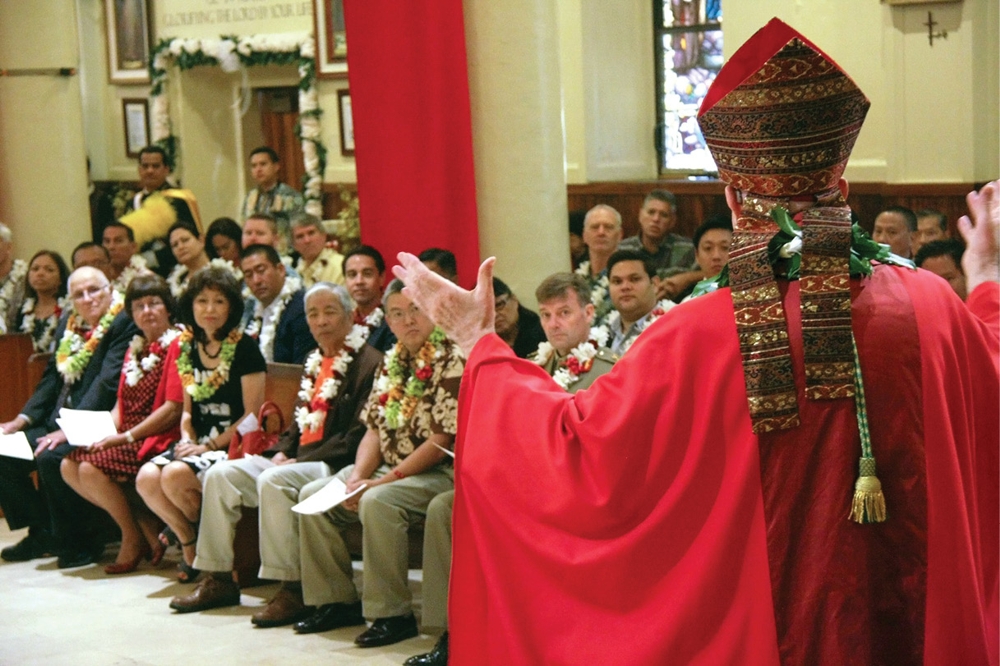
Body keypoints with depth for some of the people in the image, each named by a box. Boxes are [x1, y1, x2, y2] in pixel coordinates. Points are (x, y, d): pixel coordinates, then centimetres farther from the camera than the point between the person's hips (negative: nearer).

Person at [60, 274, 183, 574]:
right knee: (69, 466, -8)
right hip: (128, 439, 9)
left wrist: (126, 437, -17)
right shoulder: (135, 349, 18)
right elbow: (122, 404, 18)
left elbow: (174, 409, -16)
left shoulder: (177, 345, -9)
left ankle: (134, 538, -4)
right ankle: (145, 525, -2)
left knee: (92, 468, -25)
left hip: (158, 439, -9)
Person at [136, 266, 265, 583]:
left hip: (233, 444, -6)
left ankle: (204, 533, 3)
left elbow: (252, 414, -11)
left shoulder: (244, 348, -8)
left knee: (175, 476, -29)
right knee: (146, 479, -20)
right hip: (199, 442, 6)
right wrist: (187, 440, -2)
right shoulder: (188, 347, 11)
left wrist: (209, 446, -15)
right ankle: (189, 543, 2)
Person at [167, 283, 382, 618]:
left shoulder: (367, 362, -8)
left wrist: (302, 460, -19)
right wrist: (281, 451, 3)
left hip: (333, 465, -9)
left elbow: (360, 434, -17)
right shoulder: (314, 362, 21)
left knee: (273, 481, -34)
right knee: (220, 474, -4)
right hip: (298, 460, 9)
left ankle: (293, 590, -29)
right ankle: (218, 580, 0)